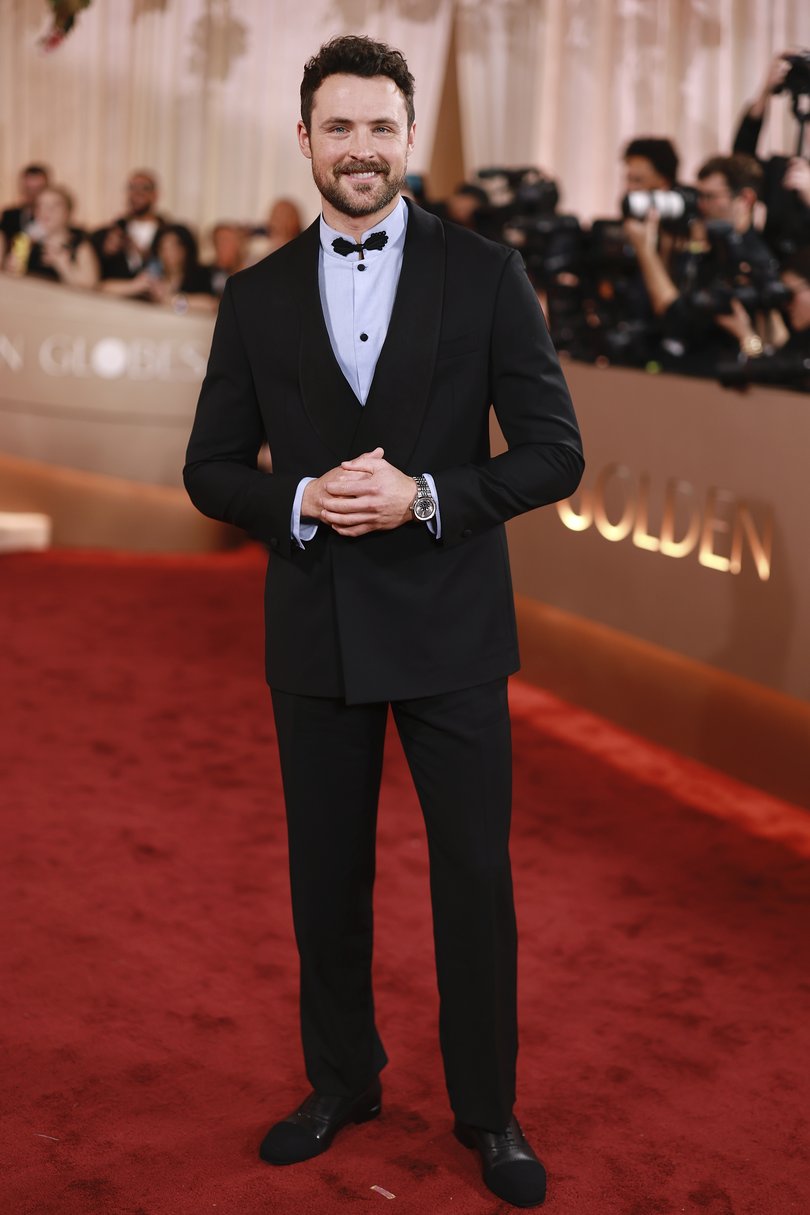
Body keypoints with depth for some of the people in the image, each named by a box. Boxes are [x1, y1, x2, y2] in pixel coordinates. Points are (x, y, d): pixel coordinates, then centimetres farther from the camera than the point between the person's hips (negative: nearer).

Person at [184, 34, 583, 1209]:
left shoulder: (485, 275, -3)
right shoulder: (258, 297, 4)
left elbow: (554, 451, -5)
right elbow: (212, 469, 5)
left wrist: (425, 496, -19)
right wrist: (301, 503, -15)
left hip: (452, 628, -2)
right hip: (316, 632, 2)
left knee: (476, 873, 6)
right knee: (326, 871, 13)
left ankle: (486, 1106, 25)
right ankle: (342, 1078, 34)